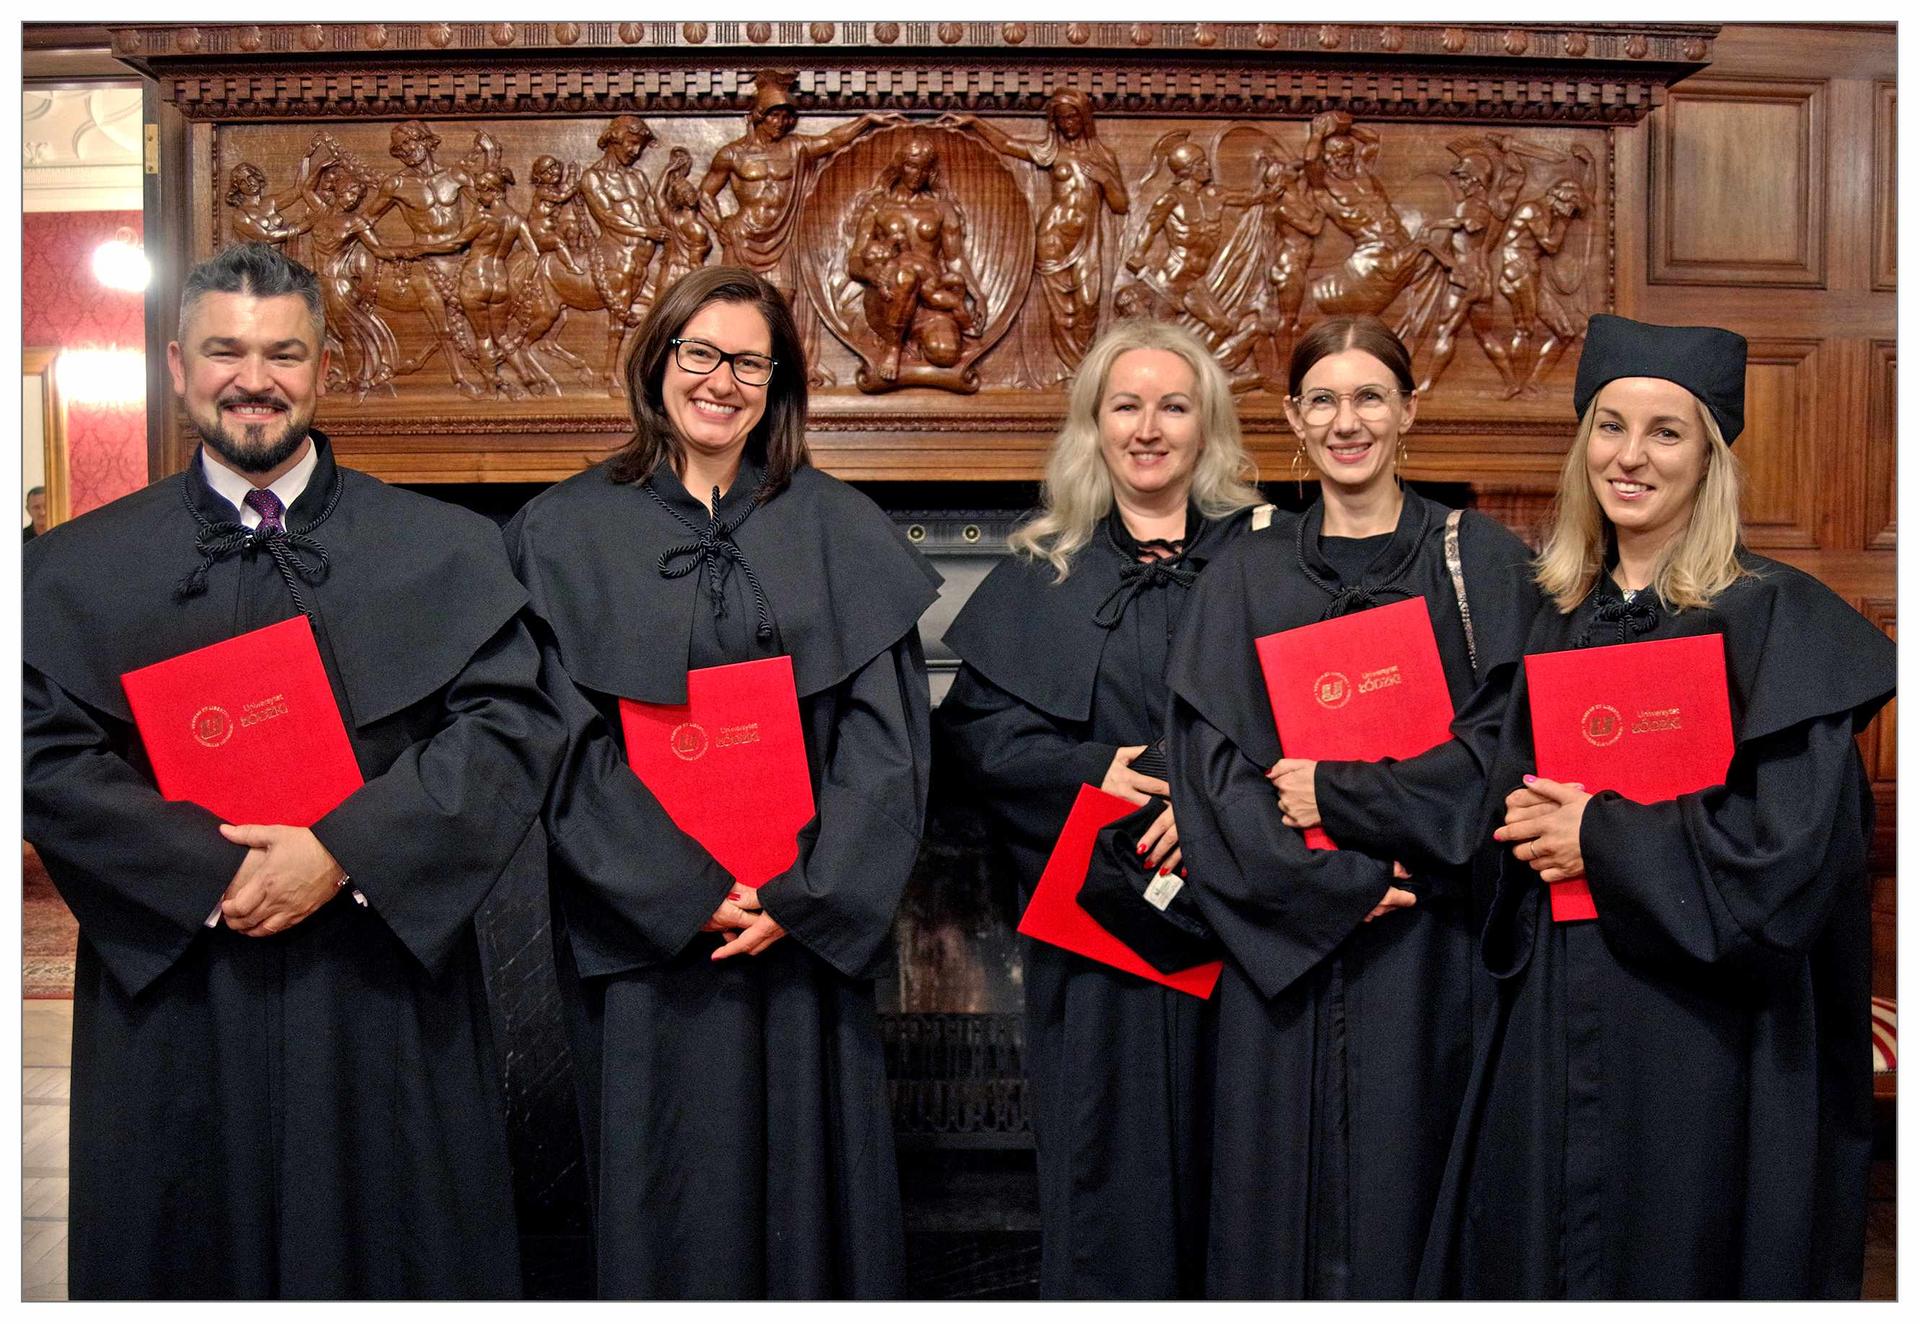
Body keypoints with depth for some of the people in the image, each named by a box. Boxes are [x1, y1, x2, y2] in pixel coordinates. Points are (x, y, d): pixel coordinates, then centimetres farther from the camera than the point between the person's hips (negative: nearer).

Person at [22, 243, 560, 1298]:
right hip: (173, 985, 1)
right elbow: (49, 760, -3)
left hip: (386, 988, 0)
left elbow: (513, 725, -7)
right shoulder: (79, 569, 5)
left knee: (401, 1252, 11)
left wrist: (344, 851, -16)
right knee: (190, 1253, 13)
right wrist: (212, 874, -15)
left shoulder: (444, 551, 3)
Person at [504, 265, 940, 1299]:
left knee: (804, 1176, 9)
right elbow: (565, 740, -4)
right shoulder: (564, 534, 3)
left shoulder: (840, 533, 5)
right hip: (642, 932, -1)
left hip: (803, 931, 1)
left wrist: (805, 895, -12)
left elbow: (886, 737, -1)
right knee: (663, 1192, 8)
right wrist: (684, 892, -13)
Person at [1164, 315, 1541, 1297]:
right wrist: (1334, 880, -13)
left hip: (1432, 938, 0)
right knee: (1287, 1181, 6)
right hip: (1288, 938, 1)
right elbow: (1209, 755, -2)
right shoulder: (1247, 574, 7)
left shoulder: (1481, 562, 5)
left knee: (1412, 1174, 5)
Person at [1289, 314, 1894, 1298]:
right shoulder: (1555, 617, 8)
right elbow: (1485, 765, 6)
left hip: (1697, 1027, -5)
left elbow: (1790, 846, -17)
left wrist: (1600, 837, -13)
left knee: (1671, 1260, 7)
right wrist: (1334, 793, 2)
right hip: (1552, 1020, 5)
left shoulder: (1774, 620, -9)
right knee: (1533, 1253, 15)